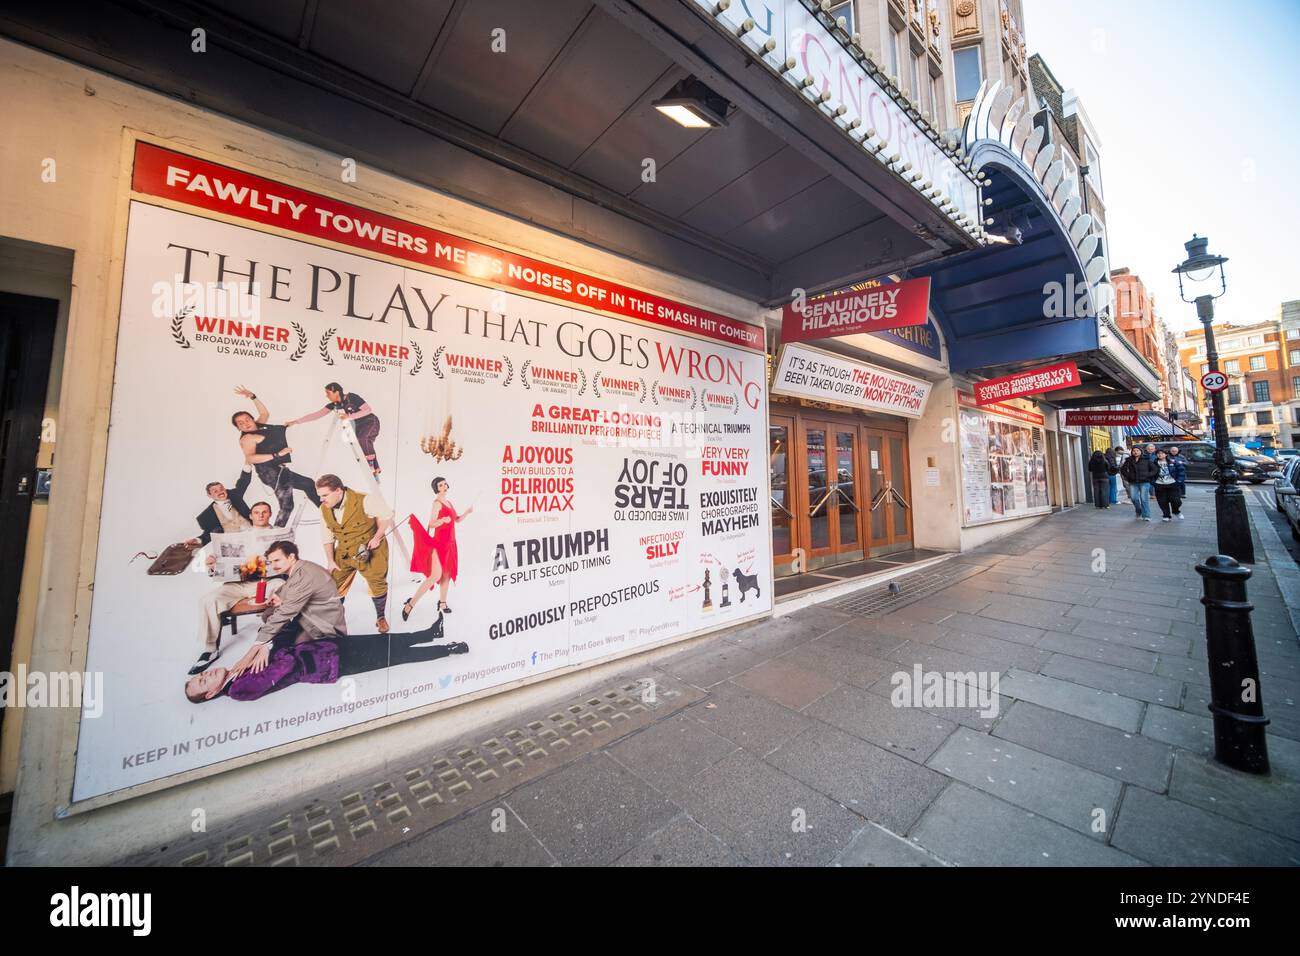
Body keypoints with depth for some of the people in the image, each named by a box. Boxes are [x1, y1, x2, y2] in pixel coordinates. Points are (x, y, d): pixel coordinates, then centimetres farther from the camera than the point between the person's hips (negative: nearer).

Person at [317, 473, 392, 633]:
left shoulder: (364, 501, -22)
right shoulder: (324, 509, -3)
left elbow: (386, 515, -10)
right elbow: (327, 537, 7)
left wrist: (377, 537, -16)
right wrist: (330, 560, 5)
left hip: (370, 551, -4)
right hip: (344, 553, 5)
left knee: (377, 585, 2)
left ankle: (380, 618, 23)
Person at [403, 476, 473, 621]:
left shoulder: (448, 502, 13)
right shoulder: (437, 503, -12)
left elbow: (457, 519, 20)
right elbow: (431, 524, -19)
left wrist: (467, 512, 4)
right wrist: (443, 520, -37)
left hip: (449, 543, 8)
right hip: (439, 542, -8)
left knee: (447, 574, 10)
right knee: (436, 575, -16)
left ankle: (442, 603, 20)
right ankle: (410, 604, -9)